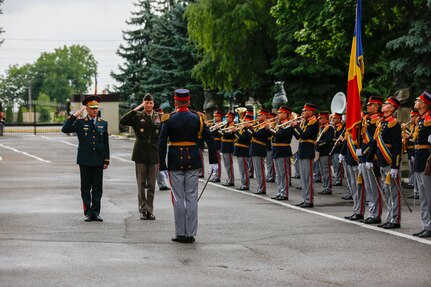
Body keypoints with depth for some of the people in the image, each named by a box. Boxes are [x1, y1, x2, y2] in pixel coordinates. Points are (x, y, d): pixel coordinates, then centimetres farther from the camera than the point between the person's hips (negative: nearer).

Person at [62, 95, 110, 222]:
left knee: (97, 188, 3)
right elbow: (65, 129, -10)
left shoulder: (103, 124, 9)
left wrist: (106, 160, 5)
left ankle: (96, 212, 8)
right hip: (85, 161, -2)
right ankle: (88, 213, 8)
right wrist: (74, 115, -13)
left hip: (98, 161, 2)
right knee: (85, 188, 3)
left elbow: (106, 143, 10)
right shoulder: (80, 123, 3)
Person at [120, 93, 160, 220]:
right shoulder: (137, 116, 1)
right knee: (141, 184, 3)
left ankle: (150, 210, 11)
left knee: (151, 185, 5)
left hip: (154, 154, 1)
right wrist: (135, 110, -17)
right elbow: (123, 121, -14)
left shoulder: (159, 117, 5)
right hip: (140, 153, -1)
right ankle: (142, 210, 9)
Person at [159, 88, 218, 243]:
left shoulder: (168, 119, -5)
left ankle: (180, 234, 7)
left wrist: (162, 166, -5)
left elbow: (162, 143, -9)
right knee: (192, 197, 6)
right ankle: (191, 233, 7)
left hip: (175, 161, -2)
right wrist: (213, 161, 7)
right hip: (193, 161, 2)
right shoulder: (198, 118, 0)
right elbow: (209, 139, 0)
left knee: (178, 198, 5)